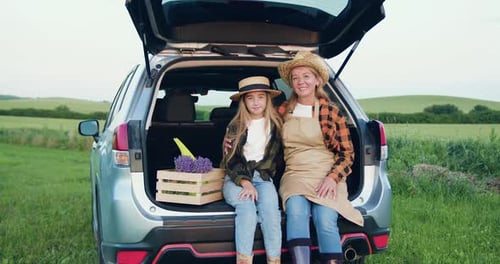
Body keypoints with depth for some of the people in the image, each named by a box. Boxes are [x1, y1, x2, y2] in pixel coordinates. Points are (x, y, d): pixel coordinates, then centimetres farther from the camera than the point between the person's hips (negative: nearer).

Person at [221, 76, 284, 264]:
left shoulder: (275, 125, 10)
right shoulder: (235, 127, 6)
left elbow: (278, 156, 15)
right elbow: (231, 161, 0)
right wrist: (245, 183, -15)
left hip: (263, 178, 1)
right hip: (236, 179, -1)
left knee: (270, 207, -31)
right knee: (247, 207, -32)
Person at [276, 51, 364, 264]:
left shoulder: (331, 112, 5)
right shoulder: (283, 111, 11)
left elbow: (347, 153, 7)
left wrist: (333, 177, -11)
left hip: (326, 177, -1)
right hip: (295, 175, 1)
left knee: (325, 219, -29)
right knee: (296, 211, -31)